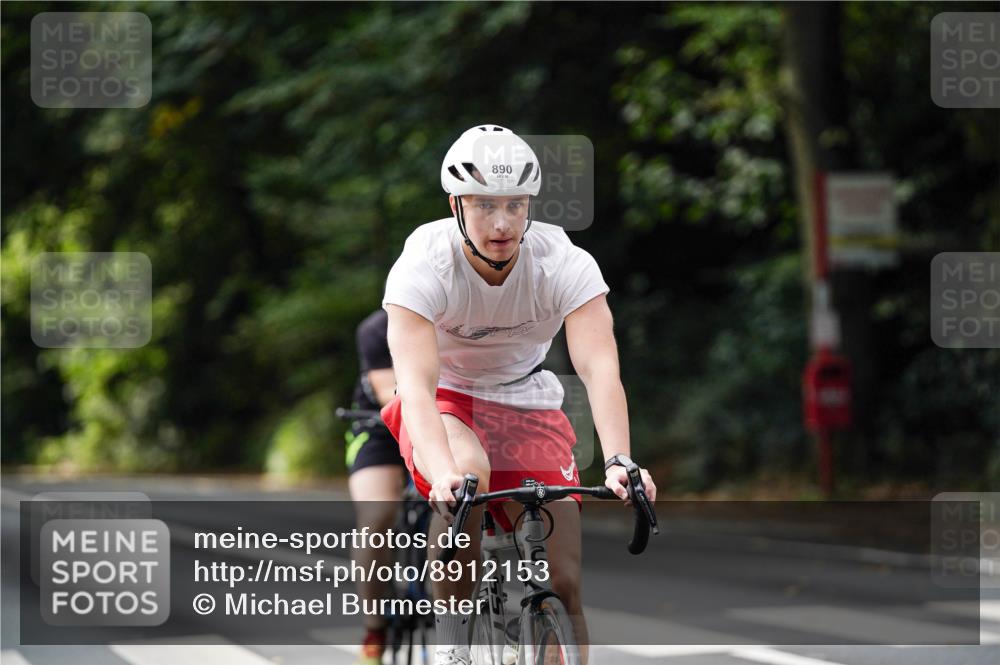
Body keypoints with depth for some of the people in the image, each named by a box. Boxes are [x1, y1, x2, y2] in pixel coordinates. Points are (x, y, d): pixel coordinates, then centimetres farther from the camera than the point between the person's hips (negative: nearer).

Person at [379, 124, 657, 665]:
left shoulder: (565, 262, -22)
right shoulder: (423, 265, -27)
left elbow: (600, 369, -33)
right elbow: (415, 386, -38)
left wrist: (619, 462, -51)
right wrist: (445, 474, -56)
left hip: (526, 405, 2)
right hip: (445, 403, -2)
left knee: (565, 580, -8)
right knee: (470, 473, -37)